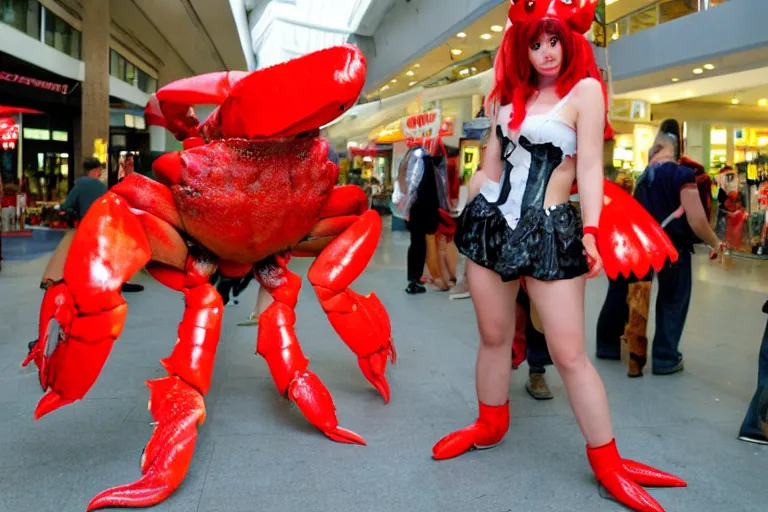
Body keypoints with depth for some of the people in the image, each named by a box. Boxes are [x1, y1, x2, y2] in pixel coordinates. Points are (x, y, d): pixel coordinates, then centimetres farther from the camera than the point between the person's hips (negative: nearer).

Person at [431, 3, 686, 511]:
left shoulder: (585, 88, -3)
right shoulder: (513, 93, 14)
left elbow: (589, 164, -11)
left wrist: (591, 232, -20)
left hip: (549, 230, -5)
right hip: (492, 220, 5)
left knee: (569, 352, -5)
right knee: (494, 336, 13)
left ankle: (608, 462, 10)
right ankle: (490, 426, 33)